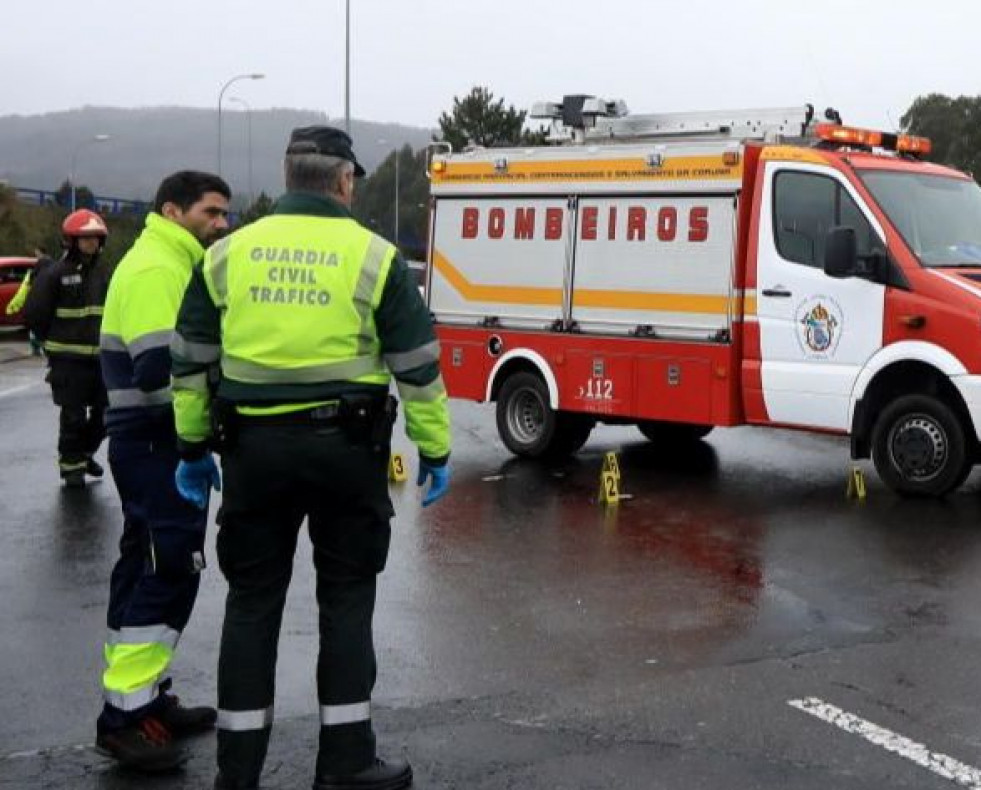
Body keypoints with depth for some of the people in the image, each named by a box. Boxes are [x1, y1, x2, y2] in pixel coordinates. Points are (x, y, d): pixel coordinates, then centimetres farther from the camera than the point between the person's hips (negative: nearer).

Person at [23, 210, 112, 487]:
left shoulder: (105, 272, 8)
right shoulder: (55, 273, -8)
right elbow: (34, 314, -6)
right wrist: (53, 342, 3)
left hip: (101, 357, 5)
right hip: (68, 359, -5)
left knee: (104, 412, 10)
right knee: (73, 416, -1)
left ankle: (85, 453, 32)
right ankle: (71, 464, 14)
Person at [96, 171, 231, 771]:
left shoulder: (172, 265, 19)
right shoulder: (156, 269, -15)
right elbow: (160, 369, -26)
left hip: (157, 442, 11)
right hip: (156, 444, -11)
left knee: (149, 568, 14)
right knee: (169, 570, -11)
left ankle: (143, 697, 22)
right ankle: (126, 713, -6)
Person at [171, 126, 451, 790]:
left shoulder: (227, 254, 5)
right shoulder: (374, 256, -3)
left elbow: (192, 362, 9)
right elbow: (418, 366, -2)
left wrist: (194, 447, 18)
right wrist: (435, 450, 7)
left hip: (254, 447, 2)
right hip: (345, 446, -2)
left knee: (253, 601, 11)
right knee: (346, 599, 9)